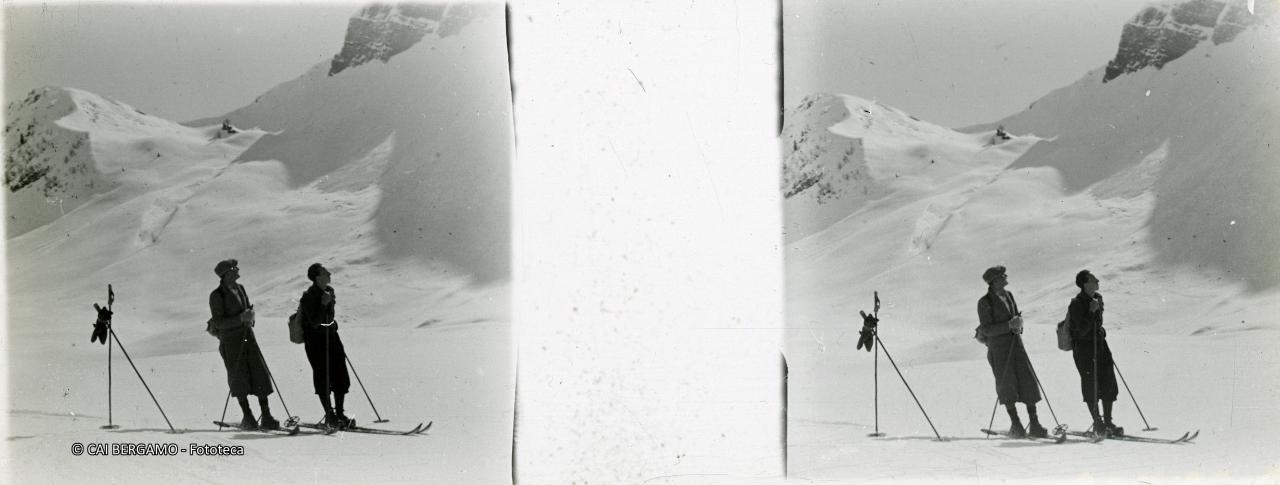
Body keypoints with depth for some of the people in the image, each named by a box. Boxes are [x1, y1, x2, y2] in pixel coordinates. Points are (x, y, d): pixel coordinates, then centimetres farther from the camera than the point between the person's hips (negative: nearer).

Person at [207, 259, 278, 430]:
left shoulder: (240, 288, 10)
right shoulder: (216, 295, -9)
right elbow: (218, 323, -15)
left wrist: (250, 315, 1)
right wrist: (241, 318, -23)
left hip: (247, 335, 6)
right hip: (230, 340, -6)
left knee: (260, 374, -1)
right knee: (239, 378, -1)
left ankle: (266, 417, 0)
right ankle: (247, 418, 8)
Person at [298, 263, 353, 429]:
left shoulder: (329, 291, 6)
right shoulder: (309, 296, -17)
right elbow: (314, 322, -22)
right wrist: (323, 304, -29)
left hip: (331, 335, 7)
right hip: (315, 339, -7)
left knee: (341, 377, 5)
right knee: (323, 378, -2)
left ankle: (339, 414, 14)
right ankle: (330, 415, 7)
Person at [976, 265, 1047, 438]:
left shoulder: (1008, 295, 12)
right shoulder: (985, 302, -8)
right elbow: (986, 329, -14)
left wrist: (1018, 323, -2)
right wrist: (1009, 325, -21)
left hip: (1016, 343, 6)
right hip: (998, 347, -6)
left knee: (1028, 381, -1)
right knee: (1007, 385, -3)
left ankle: (1034, 424, 1)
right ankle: (1015, 425, 7)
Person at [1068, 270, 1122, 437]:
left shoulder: (1097, 298, 8)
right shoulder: (1077, 304, -16)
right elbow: (1082, 330, -22)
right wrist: (1091, 312, -25)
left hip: (1099, 343, 7)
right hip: (1083, 348, -7)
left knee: (1109, 384, 5)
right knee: (1091, 386, -2)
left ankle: (1108, 422, 13)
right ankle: (1098, 423, 7)